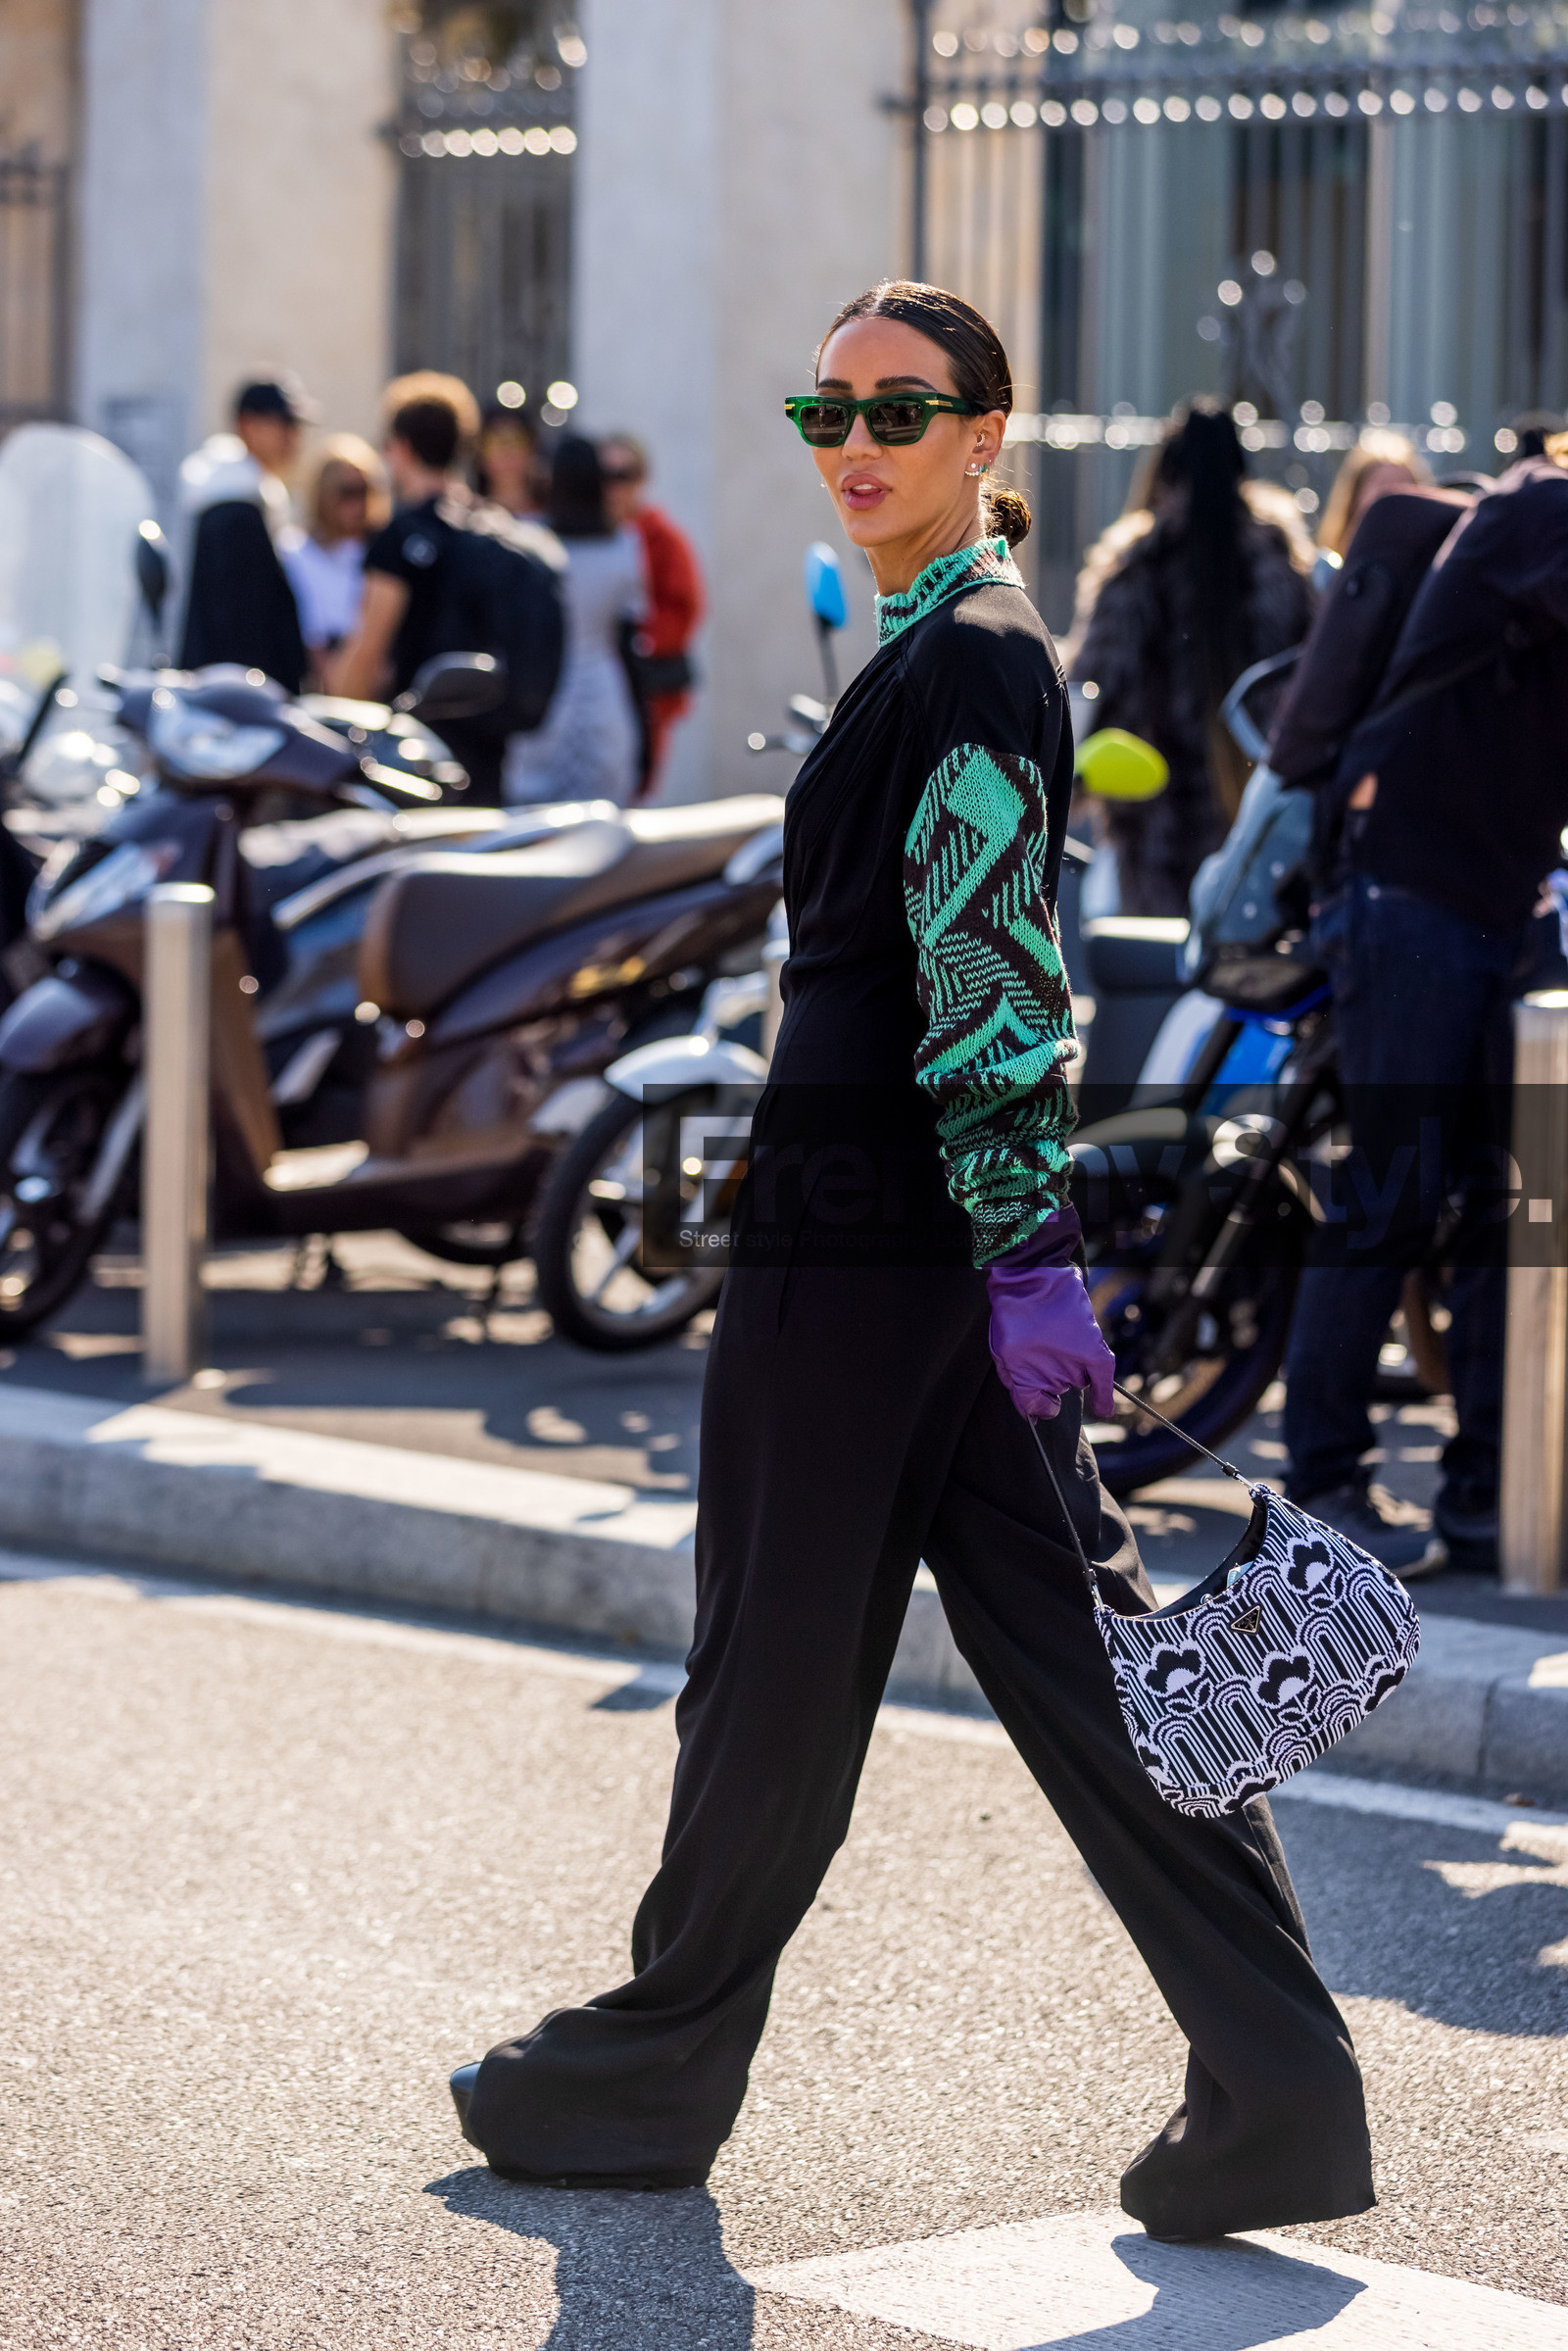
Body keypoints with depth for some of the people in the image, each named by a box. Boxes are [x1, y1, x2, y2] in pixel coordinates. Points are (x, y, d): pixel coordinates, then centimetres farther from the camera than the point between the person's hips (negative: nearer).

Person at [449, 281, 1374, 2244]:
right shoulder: (937, 644, 18)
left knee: (783, 1665, 4)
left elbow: (989, 976, -20)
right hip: (930, 1236, 10)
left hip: (870, 1248, -10)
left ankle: (653, 2077, 18)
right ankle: (1274, 2096, 4)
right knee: (1068, 1654, 6)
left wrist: (1021, 1250, -25)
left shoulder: (968, 661, -13)